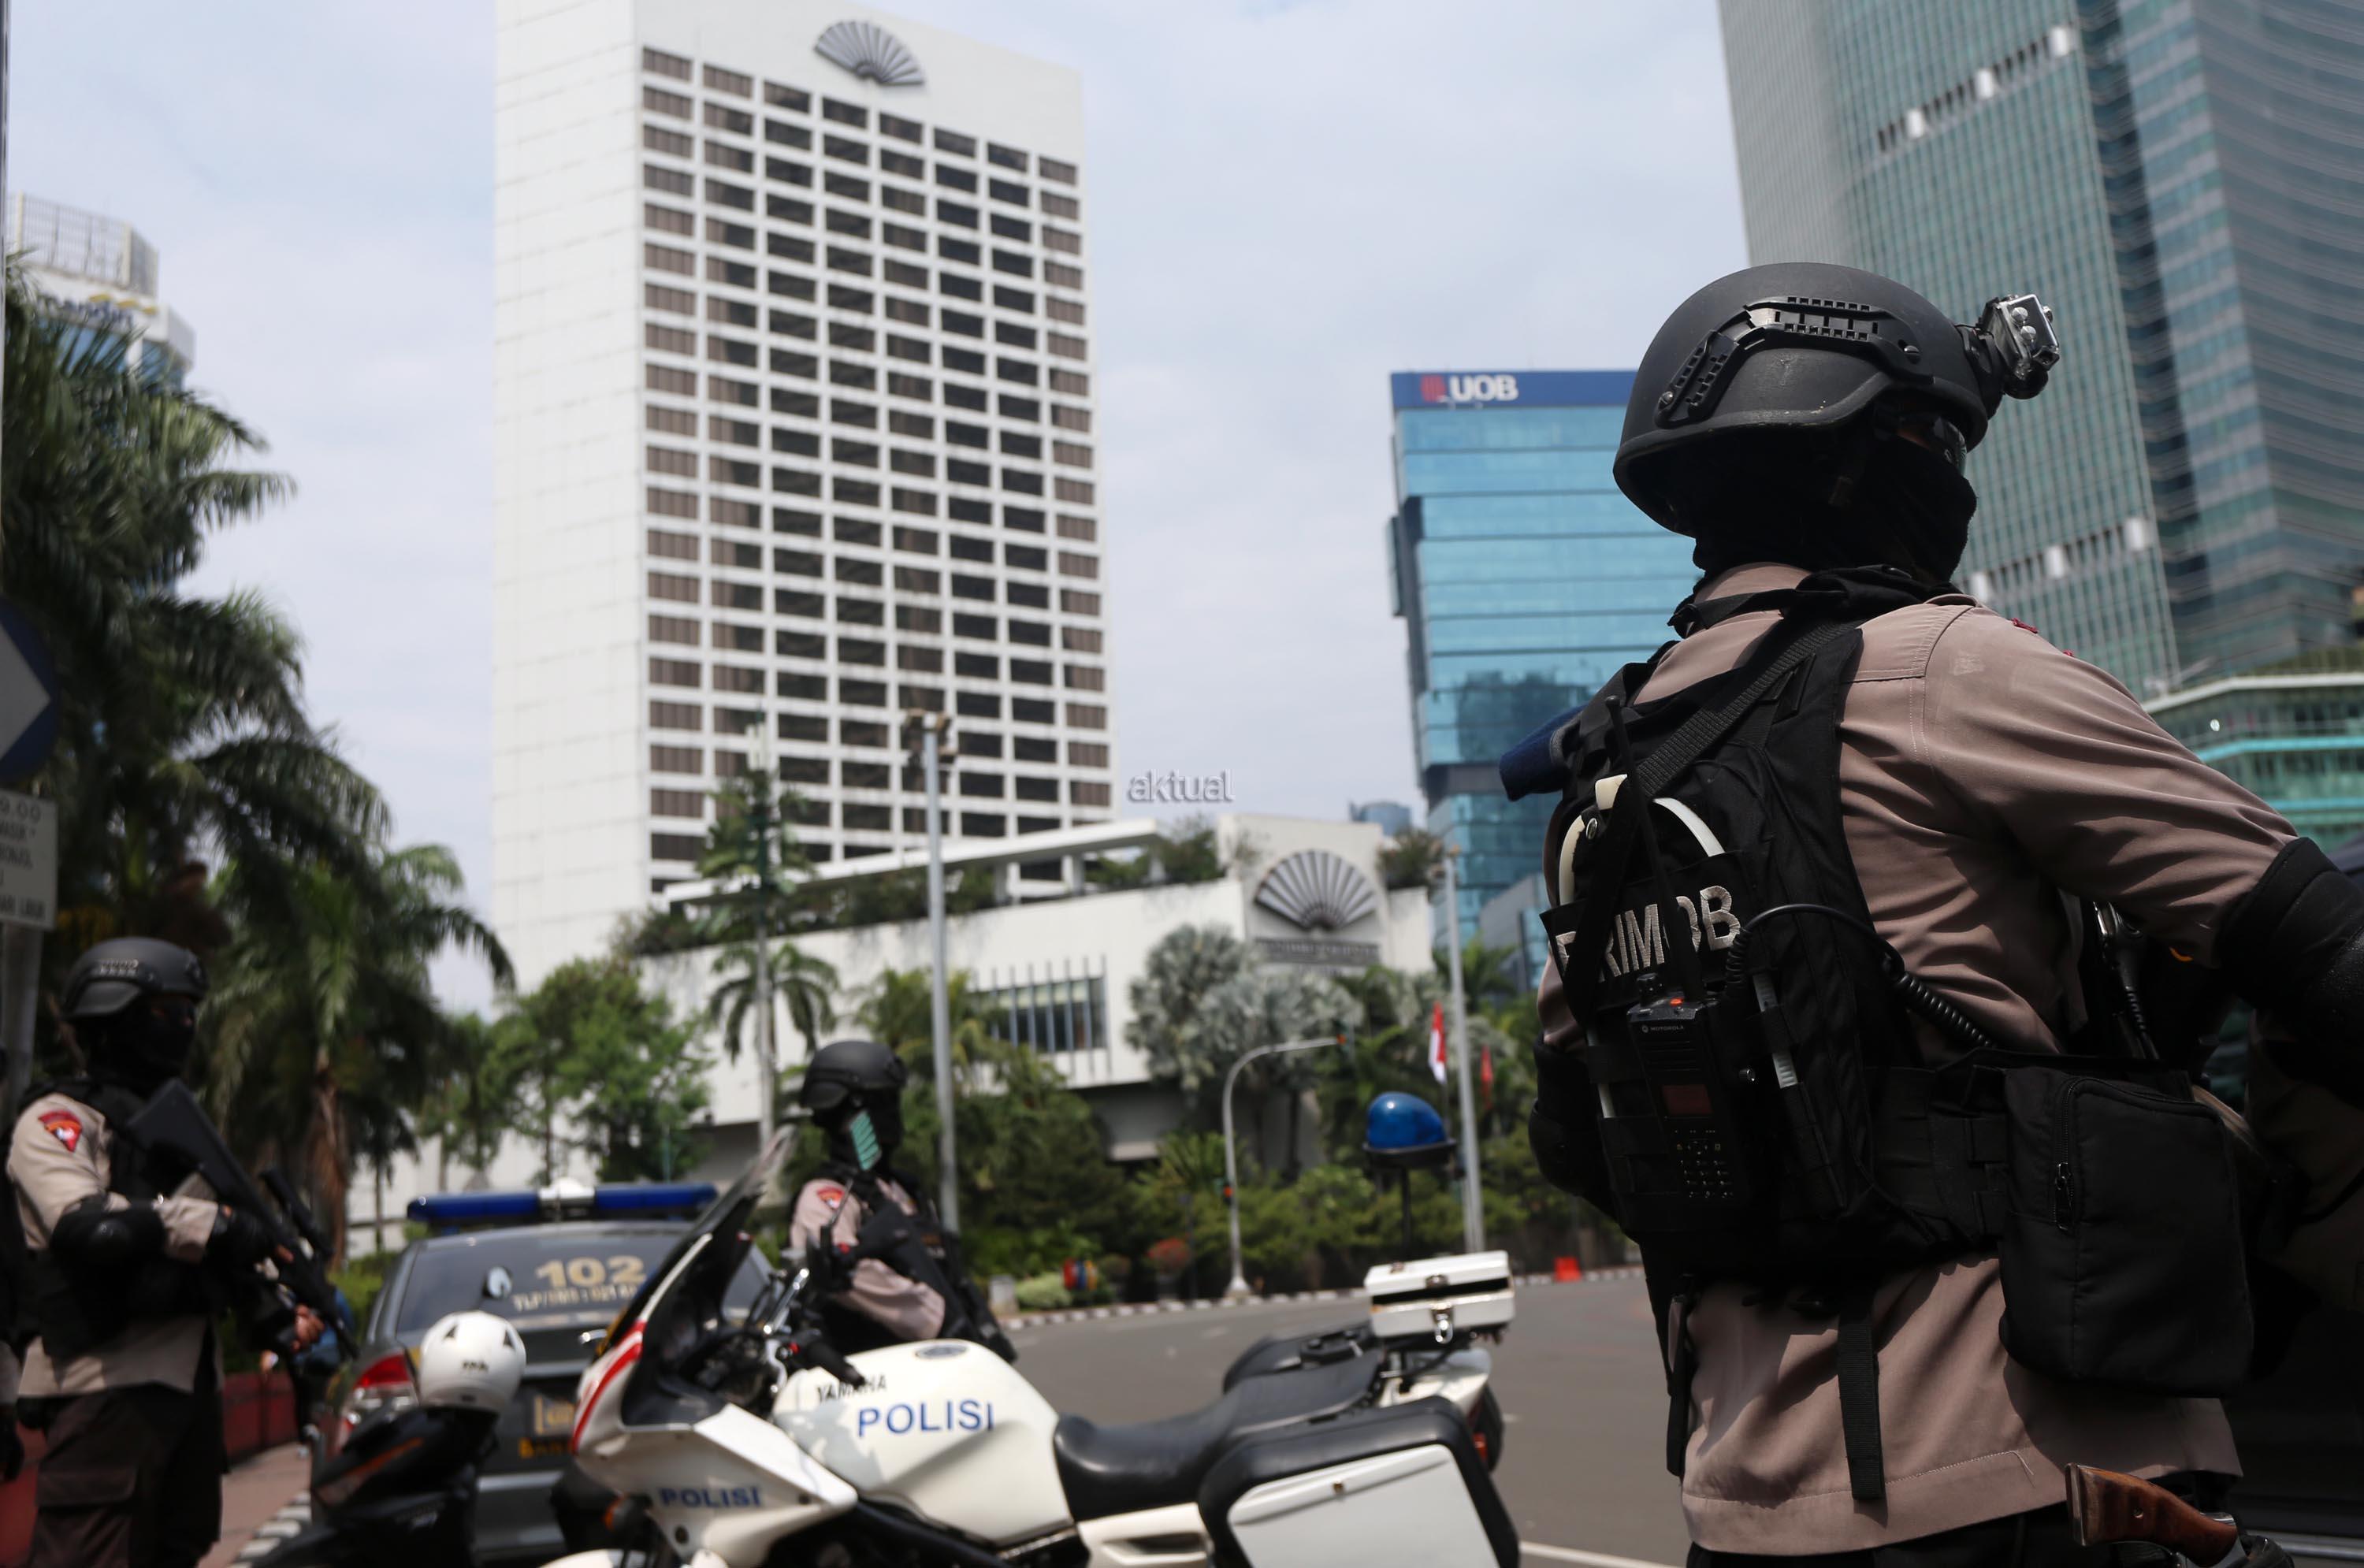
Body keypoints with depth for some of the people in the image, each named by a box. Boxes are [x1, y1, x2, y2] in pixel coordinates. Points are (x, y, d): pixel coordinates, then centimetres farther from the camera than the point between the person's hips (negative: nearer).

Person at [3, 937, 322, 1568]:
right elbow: (84, 1225, -23)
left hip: (191, 1376, 9)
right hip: (109, 1383, -9)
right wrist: (219, 1226, -24)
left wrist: (276, 1316, 10)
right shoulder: (58, 1120, -4)